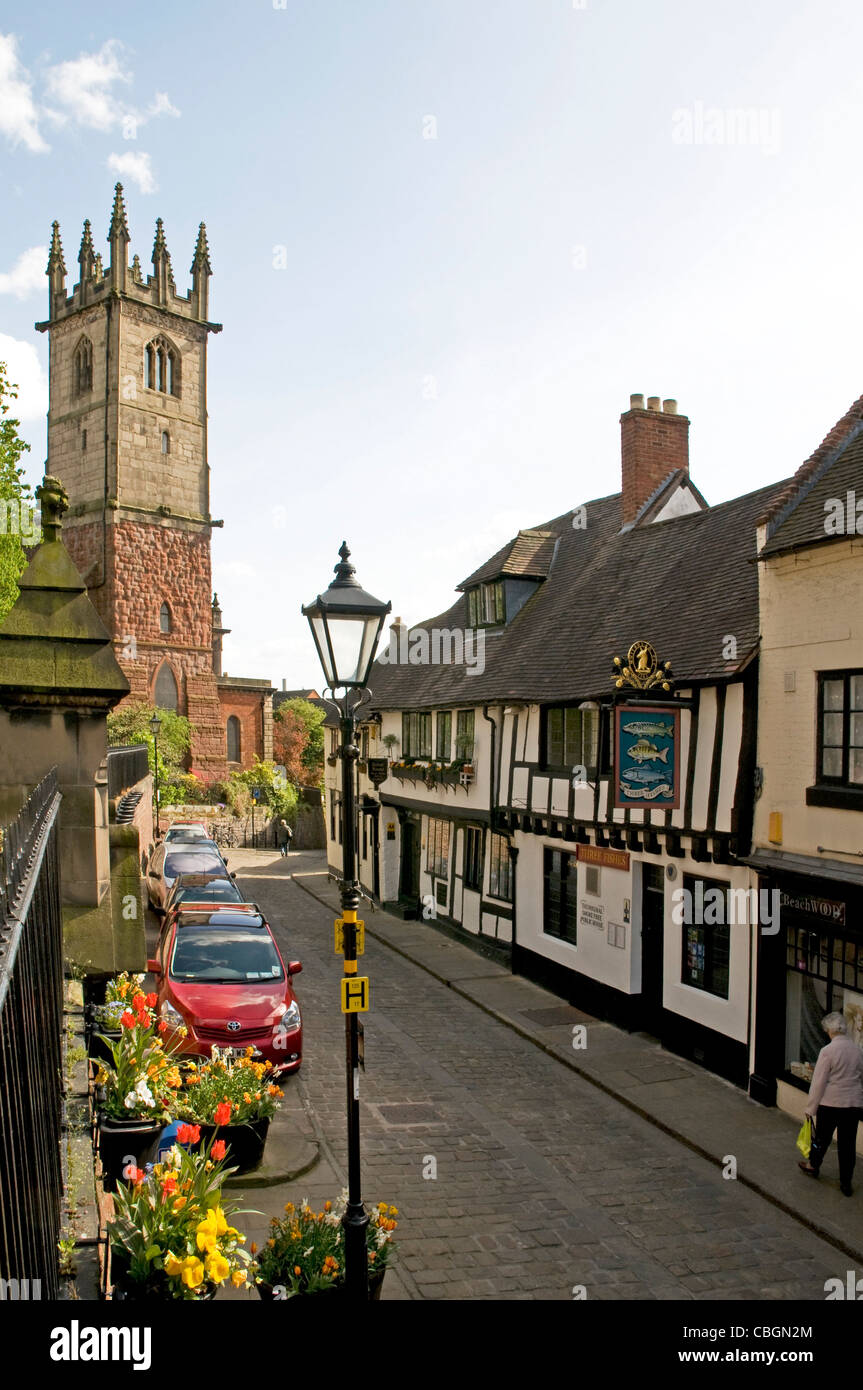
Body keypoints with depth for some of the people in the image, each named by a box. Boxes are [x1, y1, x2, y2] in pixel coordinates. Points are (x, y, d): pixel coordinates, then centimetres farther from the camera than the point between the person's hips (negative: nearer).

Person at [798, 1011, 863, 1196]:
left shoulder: (828, 1051, -16)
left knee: (822, 1136, 16)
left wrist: (810, 1107, -4)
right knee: (848, 1143, 11)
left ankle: (813, 1165, 37)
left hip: (831, 1103, -4)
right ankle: (846, 1182, 16)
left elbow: (819, 1082, -13)